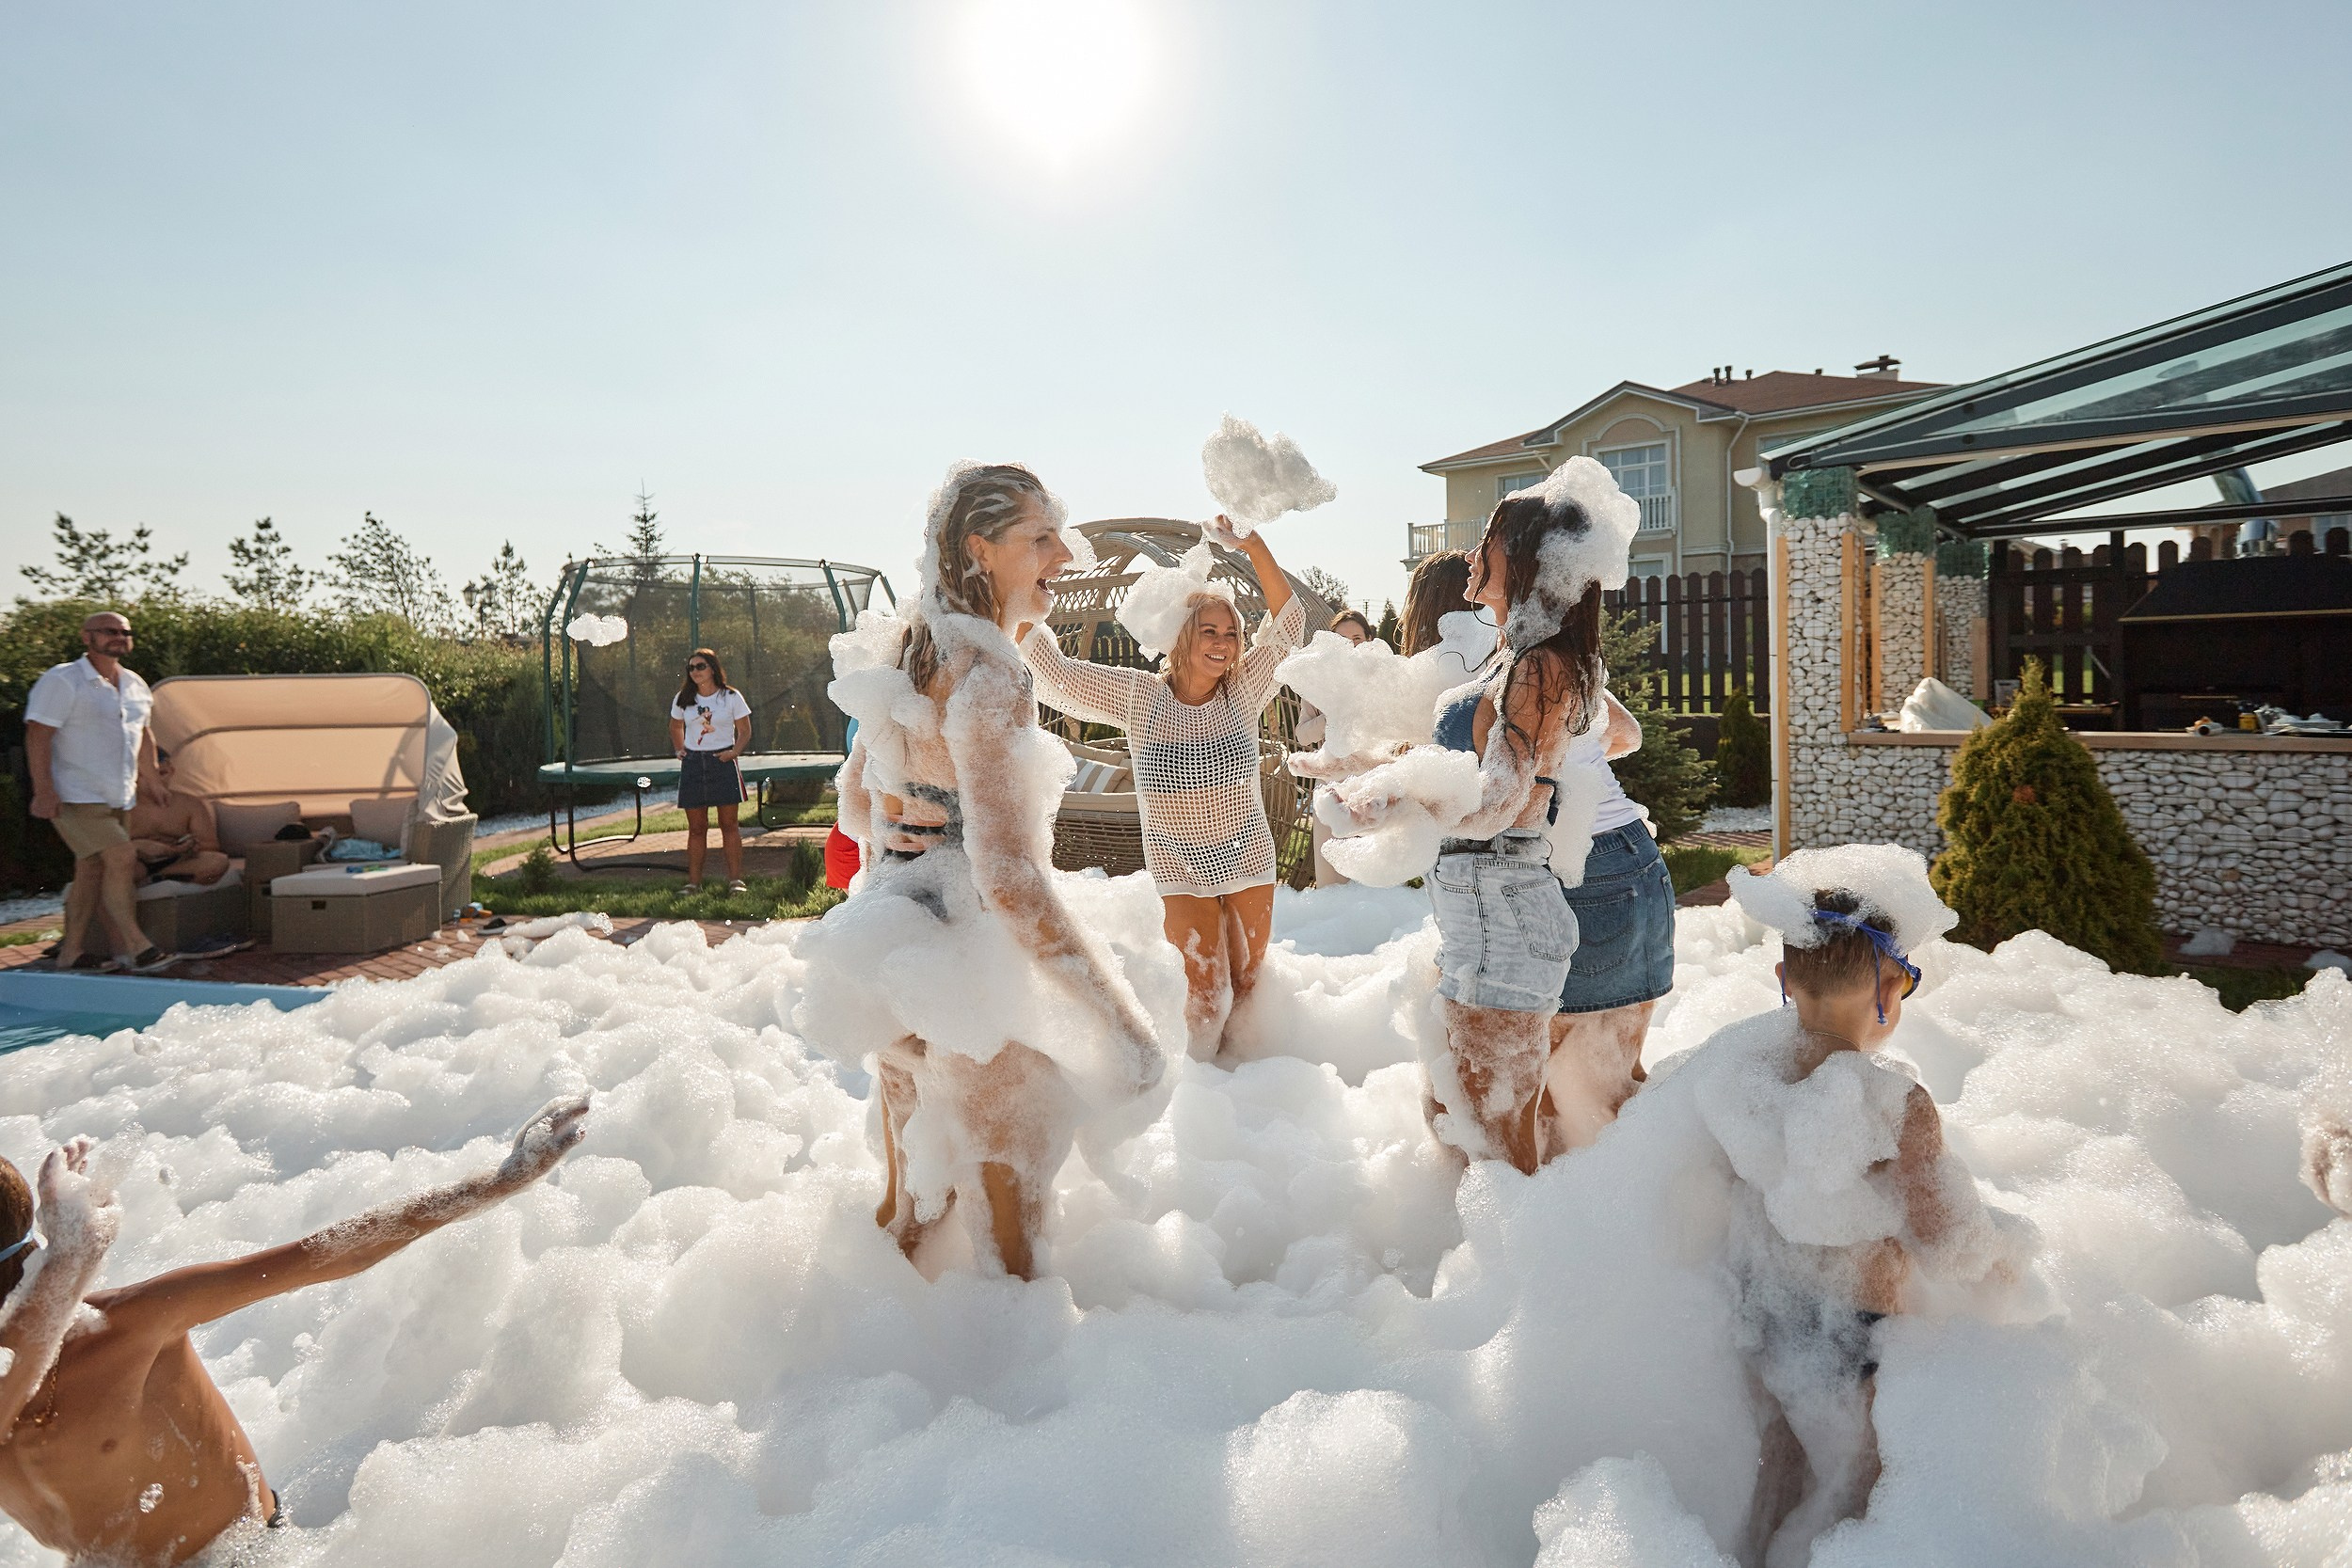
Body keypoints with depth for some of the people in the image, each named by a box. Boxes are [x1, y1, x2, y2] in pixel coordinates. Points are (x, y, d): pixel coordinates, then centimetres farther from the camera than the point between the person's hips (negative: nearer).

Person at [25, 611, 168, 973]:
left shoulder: (135, 685, 12)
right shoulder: (62, 681, -10)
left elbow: (142, 736, 24)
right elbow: (38, 736, -14)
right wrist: (43, 790, -21)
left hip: (118, 798, 8)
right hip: (77, 796, -7)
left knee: (91, 870, 10)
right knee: (121, 858, -17)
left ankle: (71, 951, 18)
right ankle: (135, 946, -12)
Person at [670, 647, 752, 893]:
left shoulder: (731, 697, -1)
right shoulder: (682, 699, 7)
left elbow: (745, 731, 5)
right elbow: (675, 728, 22)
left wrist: (734, 752, -10)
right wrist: (680, 750, 8)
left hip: (723, 762, -2)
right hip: (692, 764, 2)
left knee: (729, 825, 0)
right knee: (696, 828, 4)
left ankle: (735, 880, 3)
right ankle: (693, 882, 7)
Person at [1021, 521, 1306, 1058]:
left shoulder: (1244, 692, -6)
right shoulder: (1138, 697, -8)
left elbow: (1287, 622, -15)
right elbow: (1054, 671, -9)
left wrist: (1253, 546, -25)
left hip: (1249, 861, 2)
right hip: (1181, 872, -2)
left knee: (1247, 984, 13)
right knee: (1204, 993, -2)